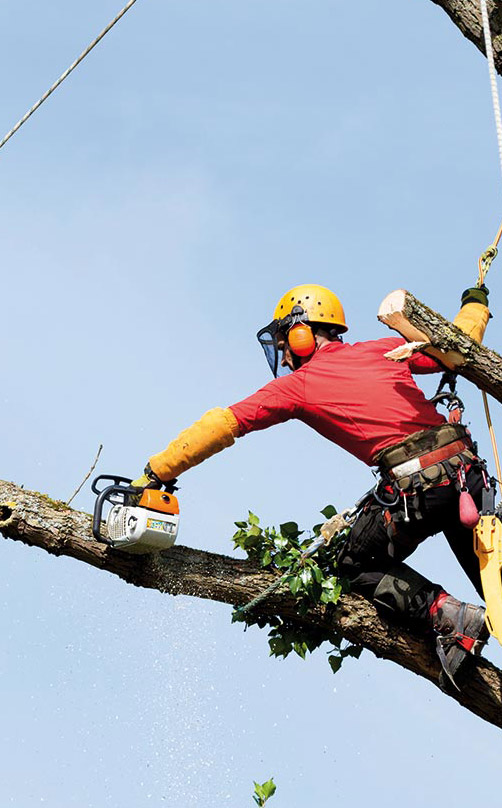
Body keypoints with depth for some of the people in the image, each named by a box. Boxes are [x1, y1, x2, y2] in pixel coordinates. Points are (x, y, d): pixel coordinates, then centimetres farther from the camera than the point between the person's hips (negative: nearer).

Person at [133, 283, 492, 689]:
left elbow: (219, 426, 4)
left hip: (414, 485, -6)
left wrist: (154, 474, 8)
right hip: (466, 468, 6)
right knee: (485, 570, 25)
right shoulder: (385, 350, 17)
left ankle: (450, 618, -1)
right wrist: (475, 305, 47)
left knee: (359, 565, 17)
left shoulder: (297, 385, 6)